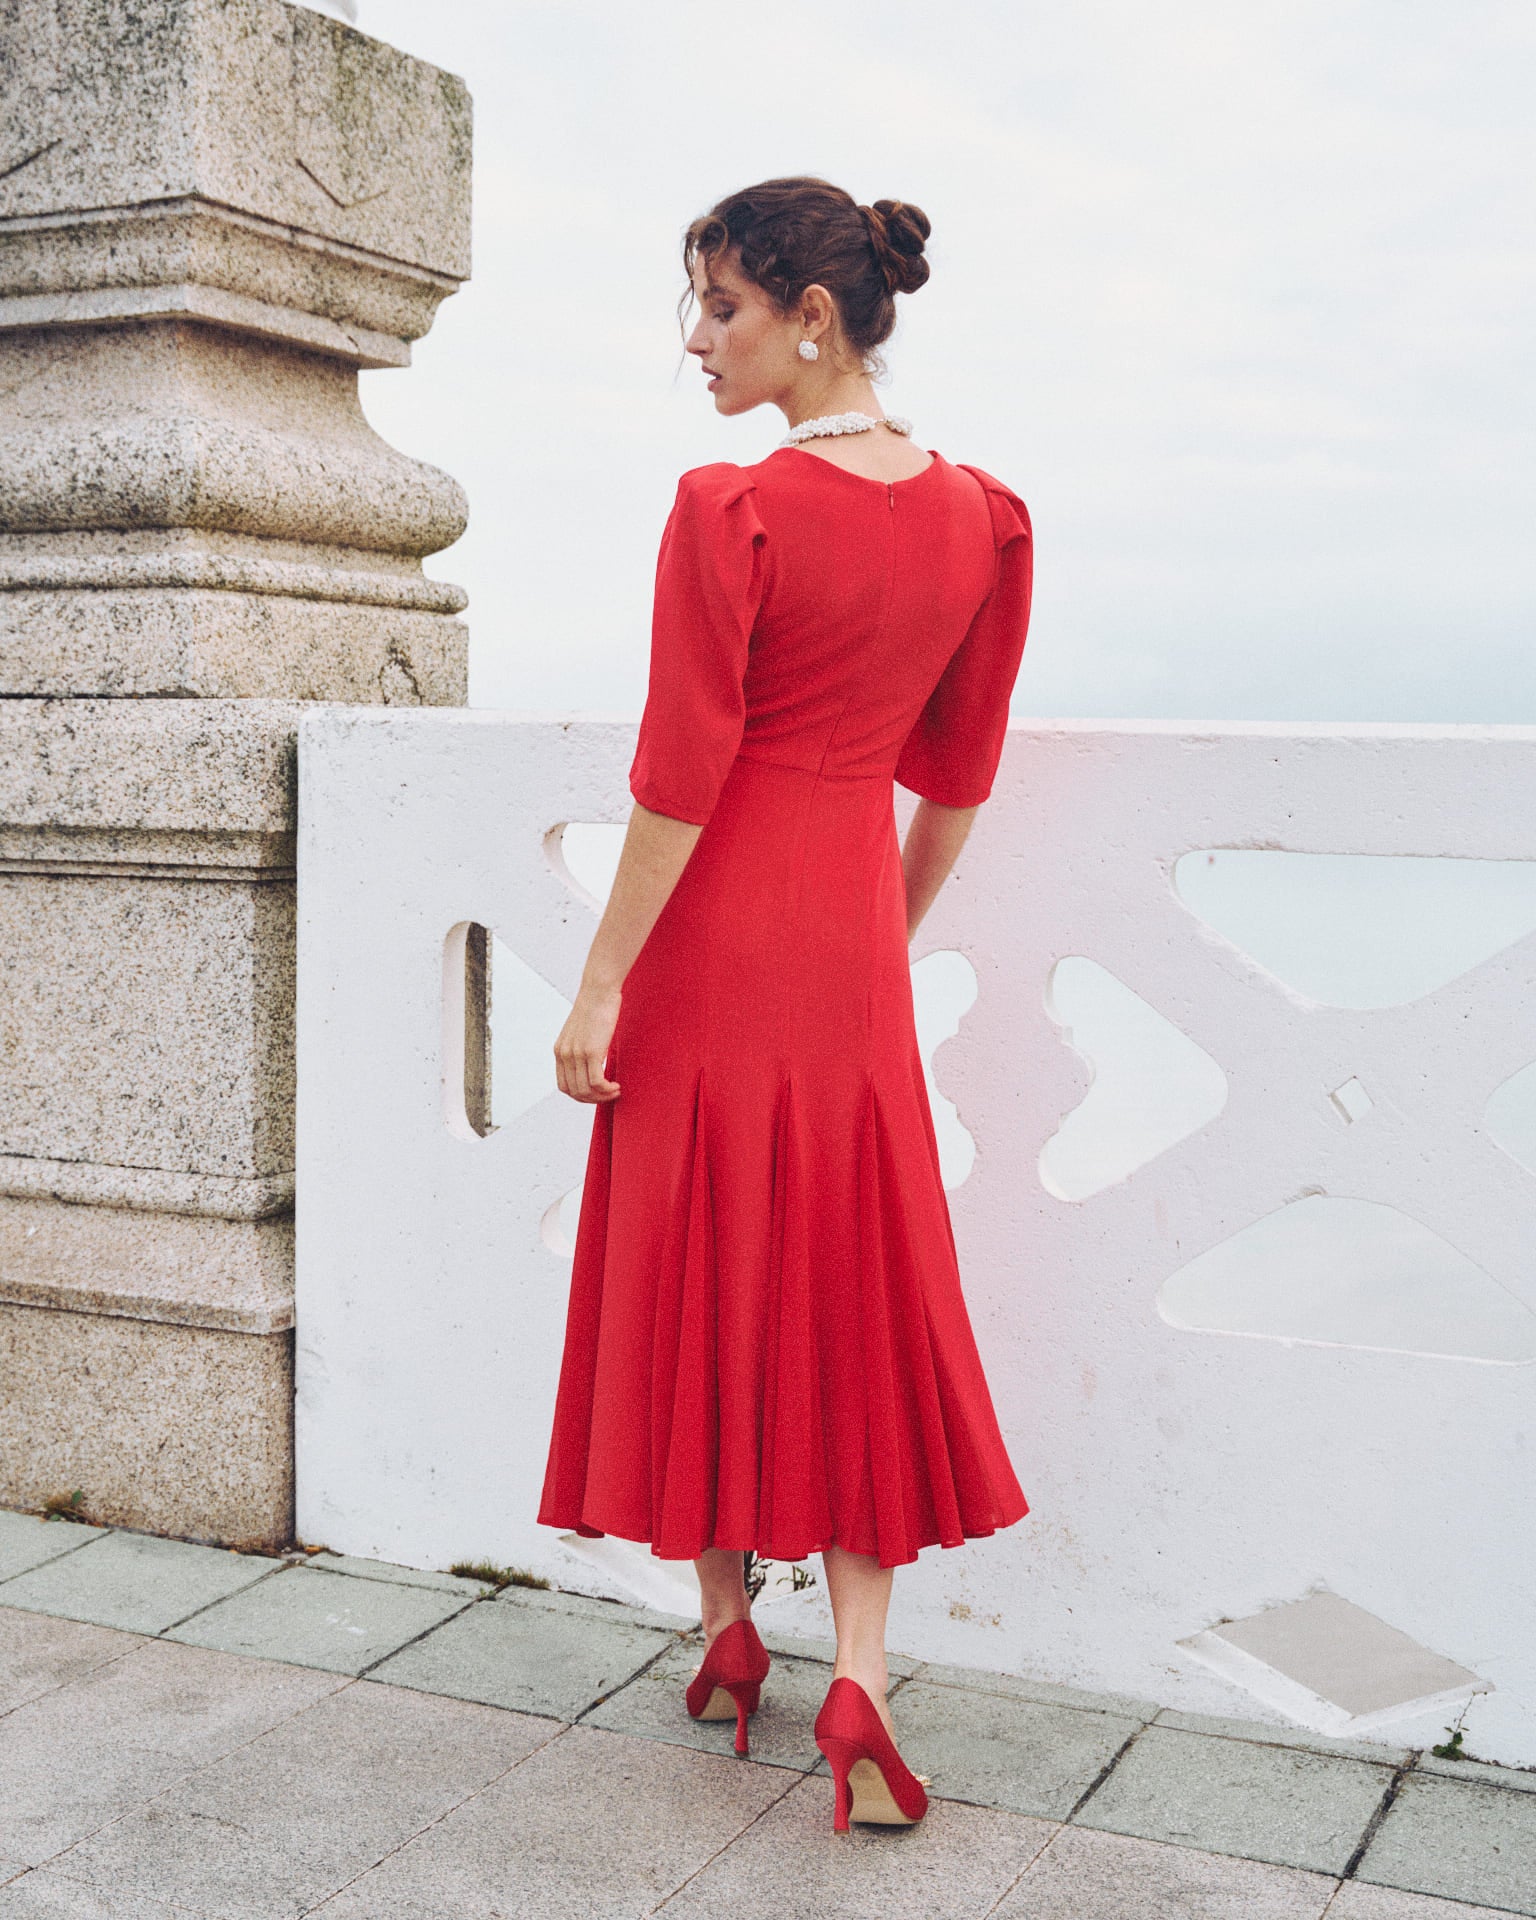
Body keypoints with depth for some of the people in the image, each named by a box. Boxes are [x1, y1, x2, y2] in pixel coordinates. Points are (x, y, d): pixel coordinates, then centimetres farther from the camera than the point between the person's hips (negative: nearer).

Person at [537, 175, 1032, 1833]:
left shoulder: (729, 511, -15)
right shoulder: (983, 520, 2)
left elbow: (678, 776, -15)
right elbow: (957, 779, 9)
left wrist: (601, 983, -8)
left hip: (715, 933, -4)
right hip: (851, 945, 4)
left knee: (700, 1276, 11)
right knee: (857, 1293, 10)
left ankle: (727, 1642, 25)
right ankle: (857, 1675, 4)